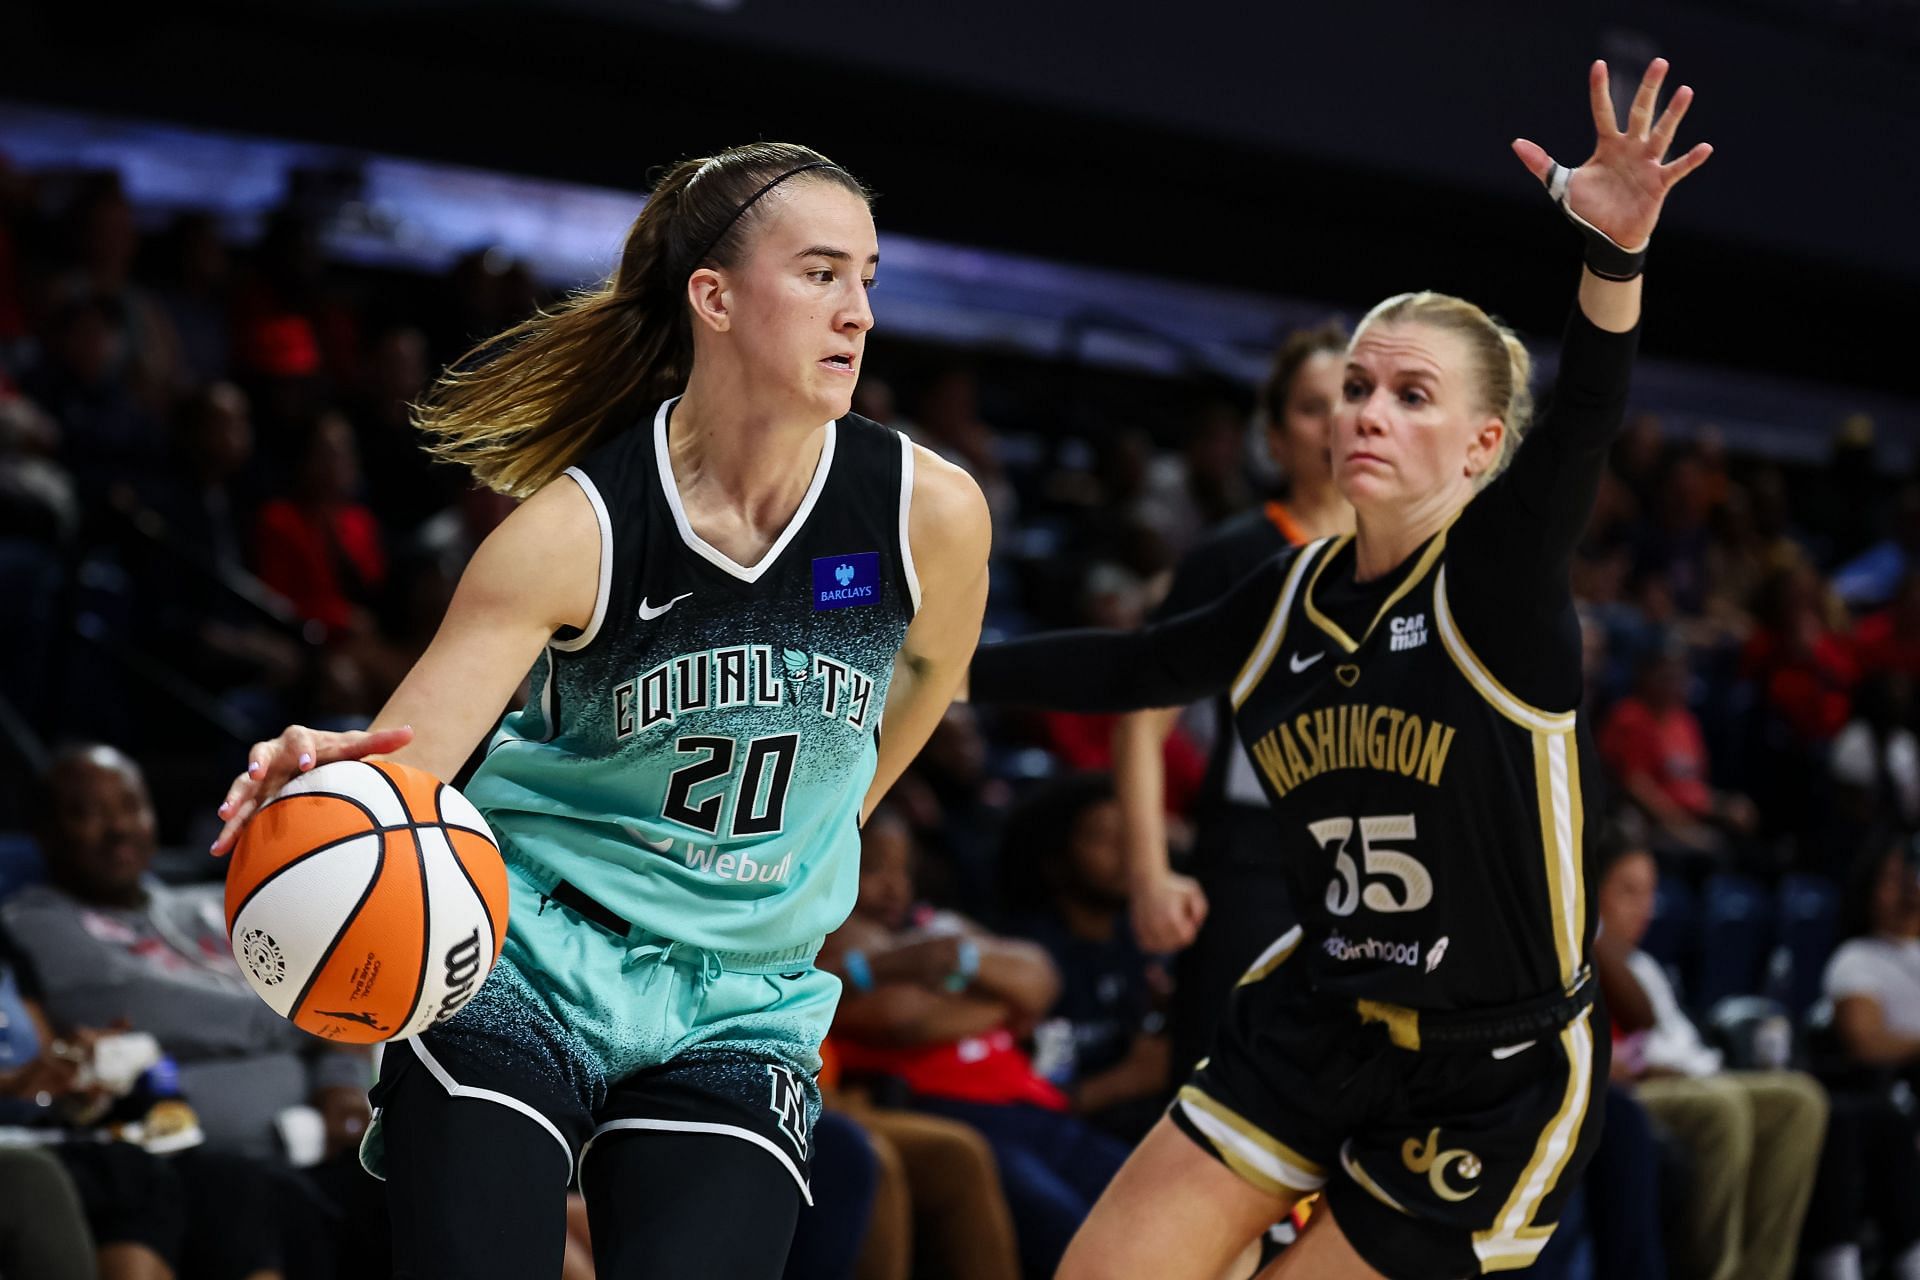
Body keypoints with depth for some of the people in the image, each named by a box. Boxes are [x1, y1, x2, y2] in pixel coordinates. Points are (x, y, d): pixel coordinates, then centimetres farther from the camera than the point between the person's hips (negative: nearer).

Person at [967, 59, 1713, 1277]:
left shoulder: (1502, 580, -15)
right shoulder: (1297, 595, 3)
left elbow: (1580, 431, -35)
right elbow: (1130, 669, 19)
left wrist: (1614, 258, -53)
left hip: (1492, 1084, -6)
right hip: (1313, 1032, 6)